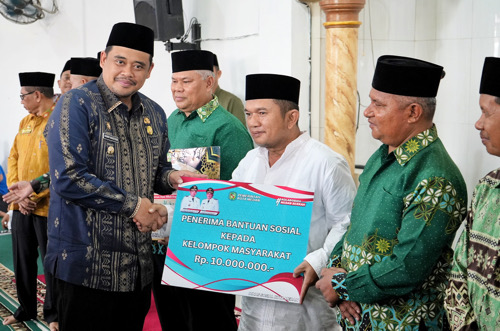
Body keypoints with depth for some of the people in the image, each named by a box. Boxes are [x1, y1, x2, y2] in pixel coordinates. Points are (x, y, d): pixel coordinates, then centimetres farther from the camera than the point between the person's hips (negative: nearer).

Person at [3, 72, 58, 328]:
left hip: (48, 208, -7)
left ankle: (53, 314, 19)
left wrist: (36, 194, -18)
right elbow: (13, 158, 12)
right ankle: (26, 309, 30)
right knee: (22, 259, 14)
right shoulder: (25, 122, 13)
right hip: (21, 207, 7)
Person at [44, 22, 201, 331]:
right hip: (87, 264, -6)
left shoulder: (155, 114, 10)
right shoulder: (77, 105, -11)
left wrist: (170, 177, -4)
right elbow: (69, 178, -20)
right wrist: (134, 205, -16)